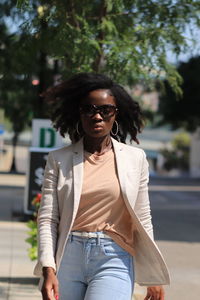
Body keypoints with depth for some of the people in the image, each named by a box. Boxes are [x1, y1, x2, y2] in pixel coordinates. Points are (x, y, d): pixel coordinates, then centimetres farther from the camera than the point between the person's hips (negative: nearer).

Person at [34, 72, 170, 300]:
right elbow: (47, 218, 0)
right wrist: (48, 269, -12)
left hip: (113, 260, -1)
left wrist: (154, 278, 10)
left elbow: (142, 220, 10)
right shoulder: (59, 159, 4)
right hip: (67, 258, 1)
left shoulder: (135, 158, 6)